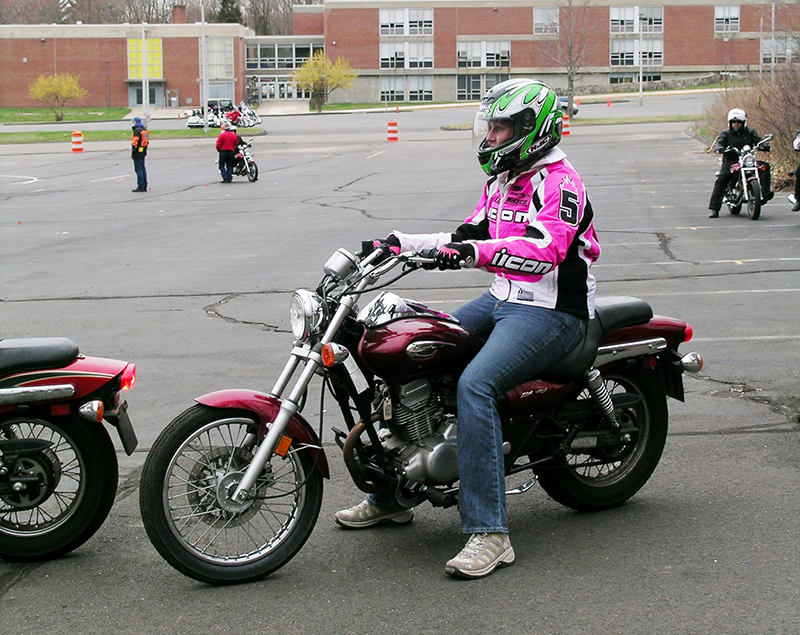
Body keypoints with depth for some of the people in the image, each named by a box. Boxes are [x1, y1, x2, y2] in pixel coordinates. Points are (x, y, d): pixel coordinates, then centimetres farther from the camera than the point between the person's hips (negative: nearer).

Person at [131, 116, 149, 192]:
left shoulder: (137, 130, -13)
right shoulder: (145, 130, 14)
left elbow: (135, 142, -19)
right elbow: (147, 141, 17)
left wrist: (133, 152, -16)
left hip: (138, 152, -9)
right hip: (143, 151, 9)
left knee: (138, 169, -7)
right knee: (143, 168, 12)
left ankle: (140, 187, -10)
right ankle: (144, 187, 14)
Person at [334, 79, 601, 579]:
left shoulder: (558, 180, -13)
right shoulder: (502, 180, 17)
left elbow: (547, 247, -30)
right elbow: (470, 237, 23)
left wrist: (480, 252, -43)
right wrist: (403, 243, 13)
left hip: (551, 310, -10)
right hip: (502, 299, 10)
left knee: (475, 385, -32)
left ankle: (489, 533, -32)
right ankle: (390, 495, 16)